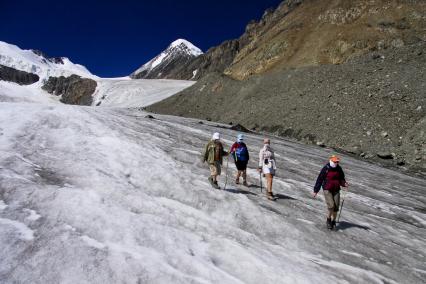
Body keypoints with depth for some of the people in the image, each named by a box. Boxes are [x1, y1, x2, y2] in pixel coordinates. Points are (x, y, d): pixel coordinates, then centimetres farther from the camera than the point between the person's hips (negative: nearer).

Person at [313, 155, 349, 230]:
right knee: (331, 206, -14)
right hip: (327, 190, -4)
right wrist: (315, 191, -3)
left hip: (336, 190, 4)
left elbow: (341, 179, 16)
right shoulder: (326, 169, -9)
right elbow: (319, 179, -5)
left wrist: (344, 183, -8)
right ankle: (328, 220, 10)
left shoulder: (339, 169, 4)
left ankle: (333, 221, 23)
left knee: (336, 207, 2)